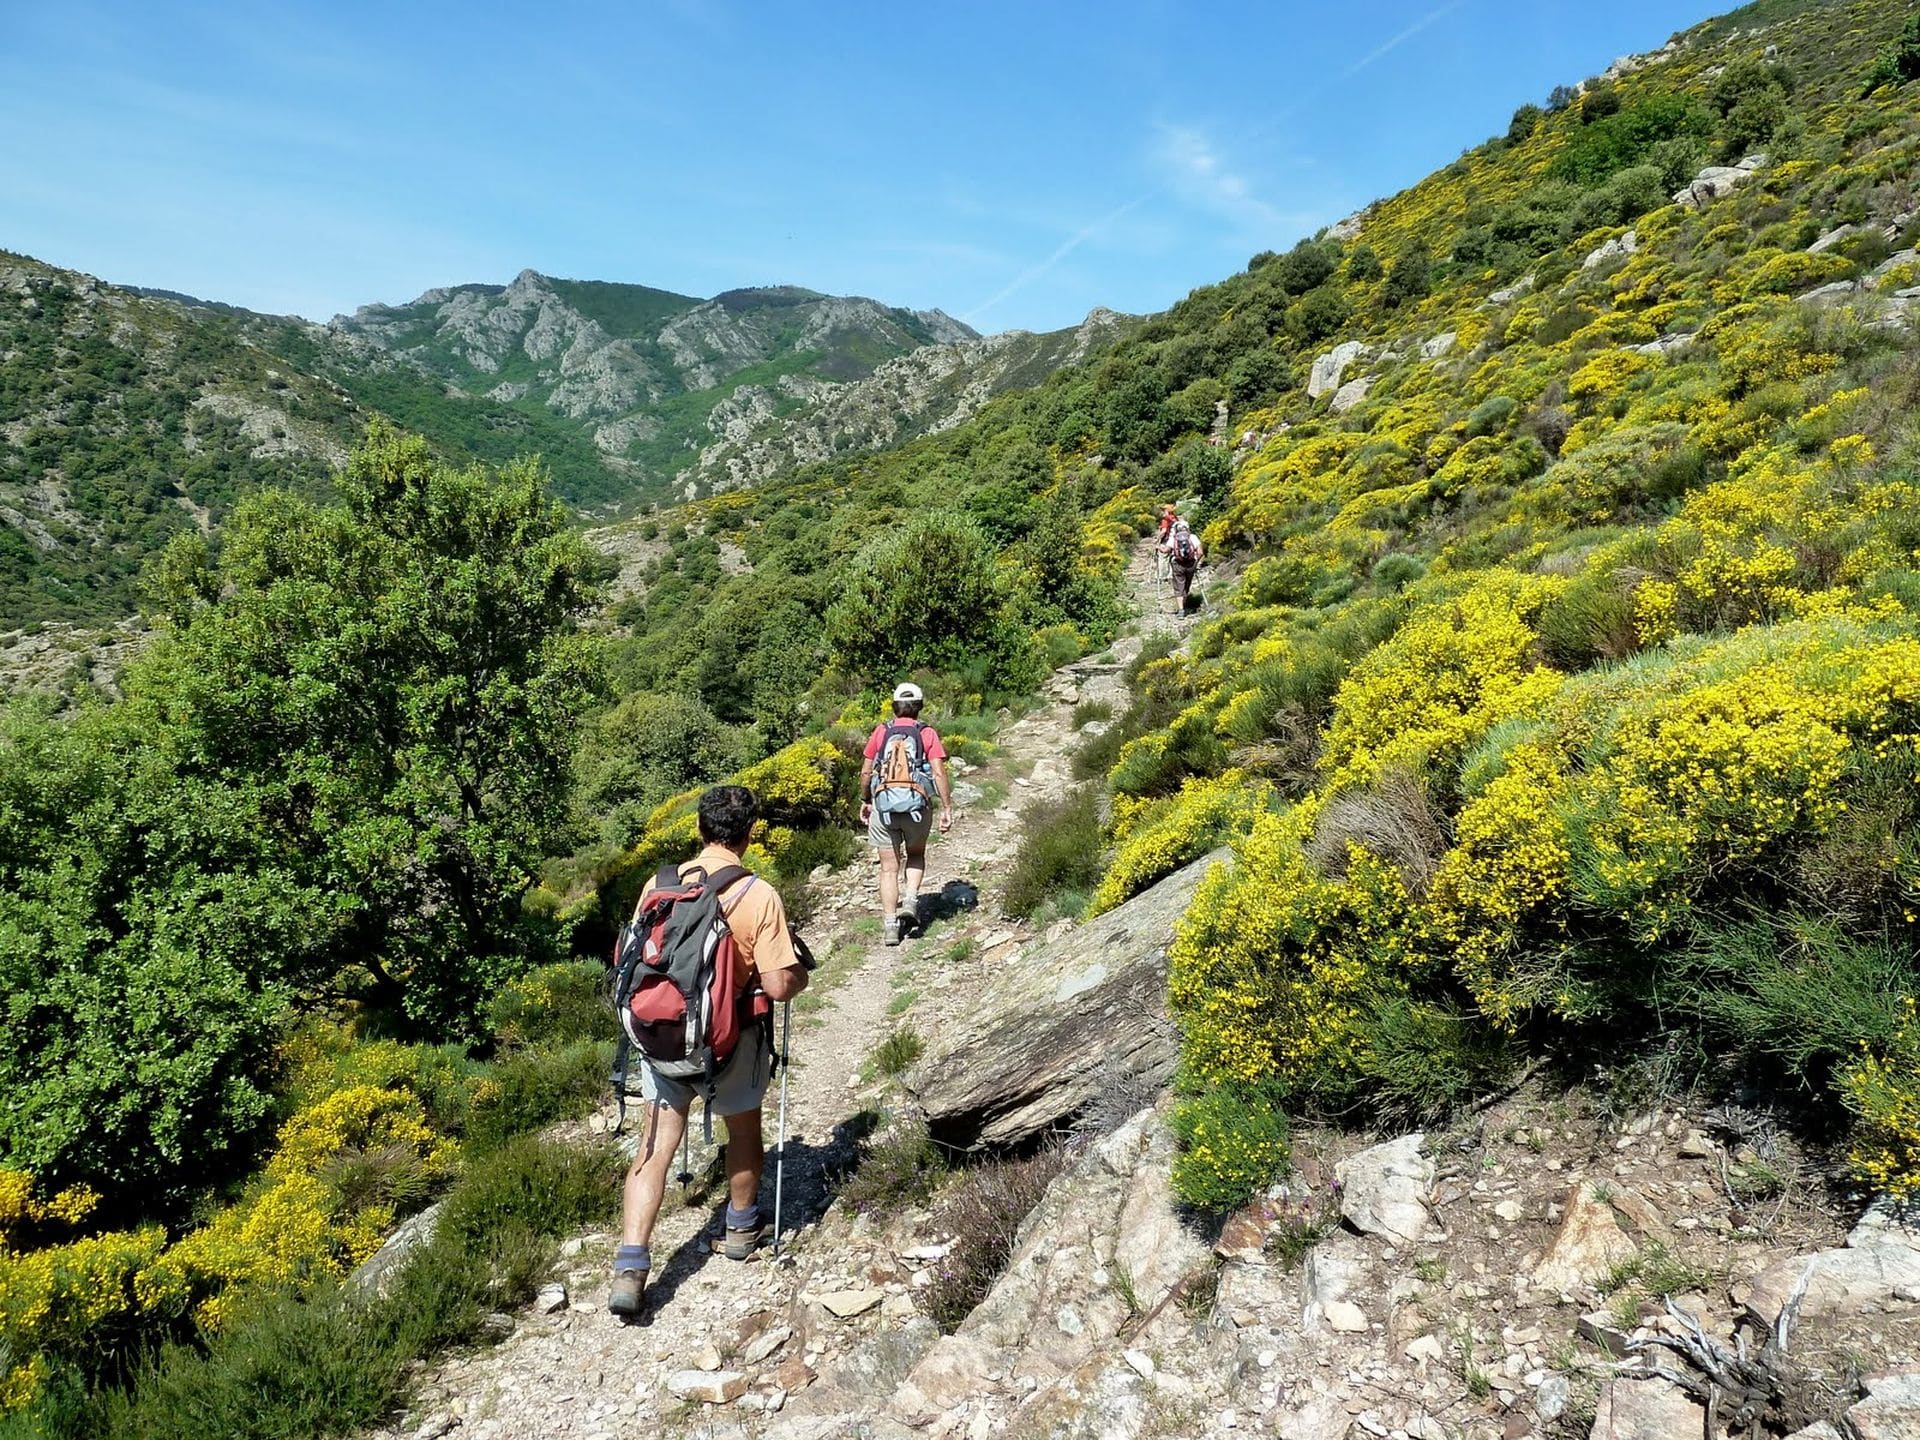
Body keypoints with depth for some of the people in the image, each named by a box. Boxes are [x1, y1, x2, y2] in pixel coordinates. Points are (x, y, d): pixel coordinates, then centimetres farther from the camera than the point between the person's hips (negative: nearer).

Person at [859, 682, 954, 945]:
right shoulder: (927, 733, 1)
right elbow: (939, 773, -7)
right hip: (917, 804, 0)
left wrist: (865, 801, 20)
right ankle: (911, 900, 4)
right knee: (916, 854, 25)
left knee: (889, 867, 8)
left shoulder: (881, 732, 5)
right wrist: (947, 809, -4)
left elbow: (866, 772, 7)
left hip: (883, 804, 0)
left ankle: (890, 925, 7)